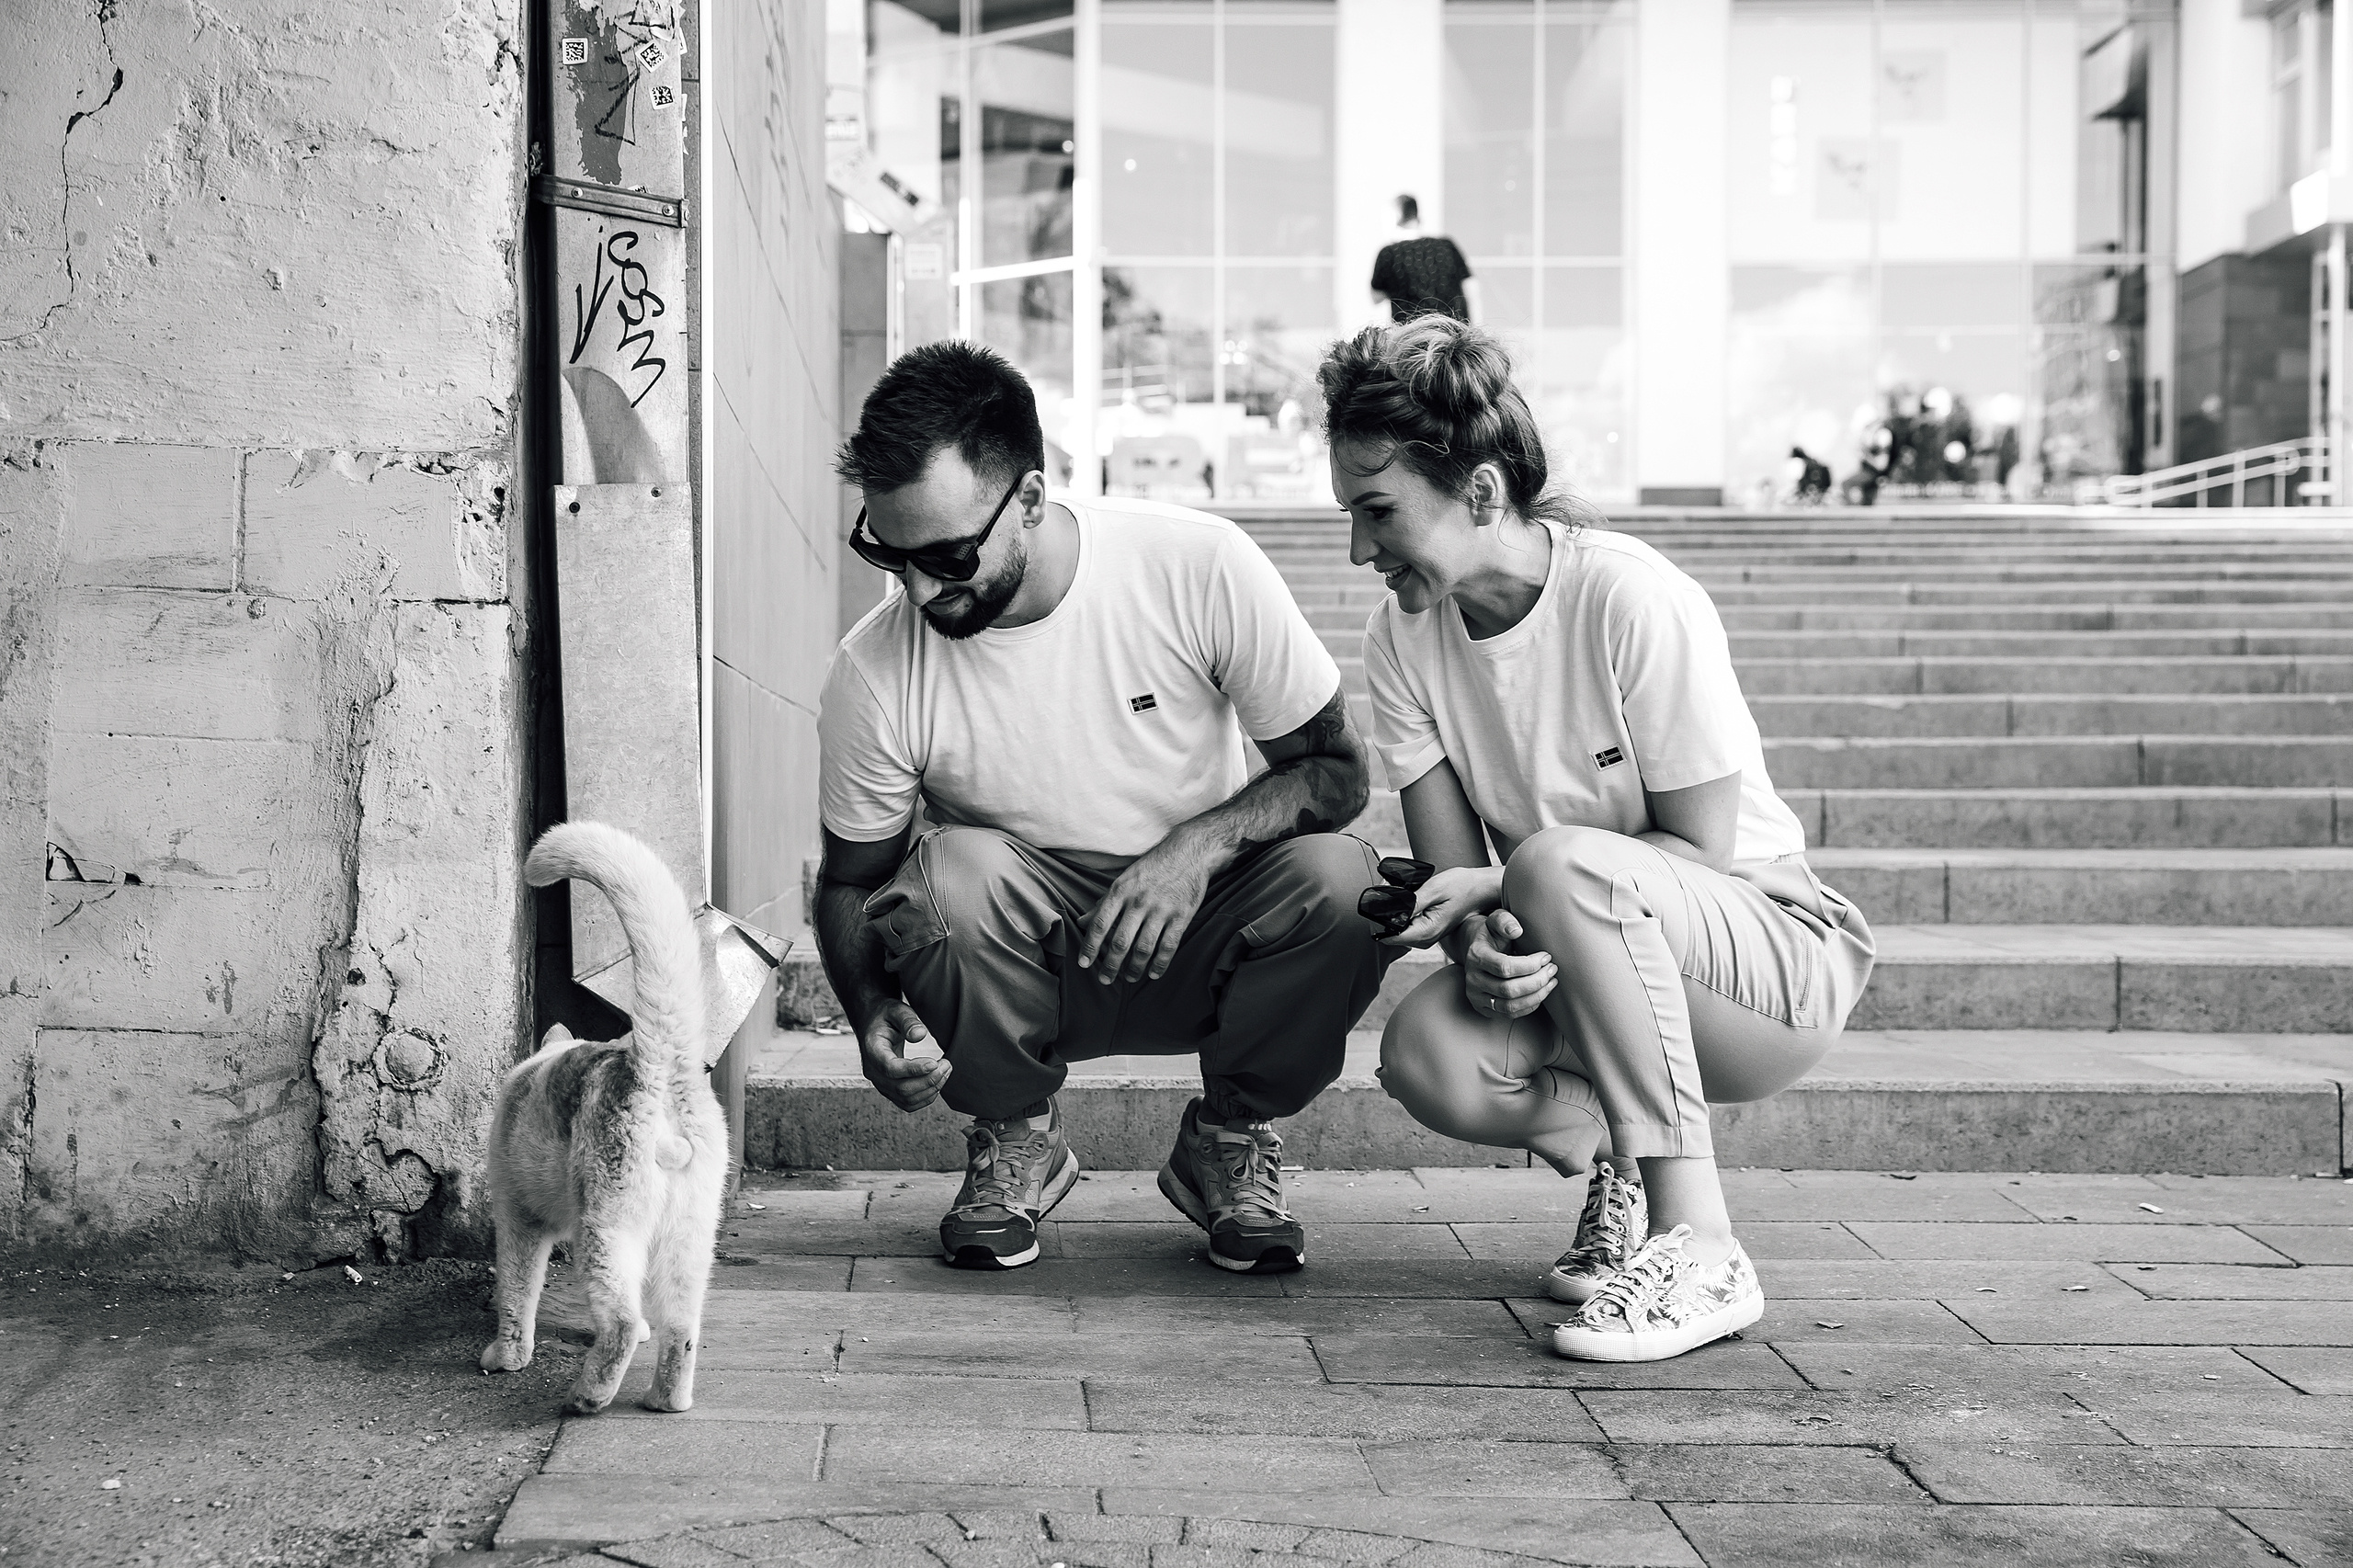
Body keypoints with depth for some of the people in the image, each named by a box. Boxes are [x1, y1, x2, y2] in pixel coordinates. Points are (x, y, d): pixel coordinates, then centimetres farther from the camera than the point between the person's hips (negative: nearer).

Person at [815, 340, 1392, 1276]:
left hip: (1197, 947, 0)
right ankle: (1014, 1136, -2)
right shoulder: (873, 675, -15)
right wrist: (872, 1014, -22)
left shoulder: (1199, 569, -18)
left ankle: (1230, 1140, -1)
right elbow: (849, 883, -1)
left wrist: (1201, 843, -28)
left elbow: (1337, 770, -9)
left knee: (1338, 883, -30)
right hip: (1026, 965, 0)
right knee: (946, 876, -33)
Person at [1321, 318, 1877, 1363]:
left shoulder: (1634, 601, -21)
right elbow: (1450, 868, -3)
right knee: (1427, 1057, -27)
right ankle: (1614, 1154, 6)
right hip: (1580, 968, 5)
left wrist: (1504, 886, -26)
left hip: (1783, 952, -5)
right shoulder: (1401, 640, -4)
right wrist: (1482, 946, -26)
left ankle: (1699, 1249, -27)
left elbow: (1700, 849, -16)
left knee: (1560, 862, -36)